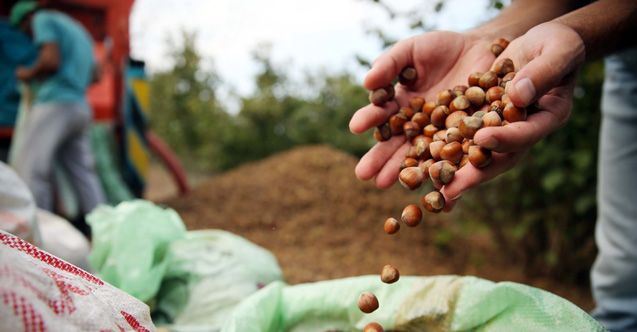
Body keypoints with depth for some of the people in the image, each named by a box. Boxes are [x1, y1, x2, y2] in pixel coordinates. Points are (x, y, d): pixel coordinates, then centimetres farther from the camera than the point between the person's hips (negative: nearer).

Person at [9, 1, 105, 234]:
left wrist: (28, 74, 4)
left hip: (54, 104, -8)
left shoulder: (43, 19, 2)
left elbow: (51, 60, -14)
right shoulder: (78, 29, 27)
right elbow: (92, 74, 33)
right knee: (83, 174, 7)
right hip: (81, 107, 8)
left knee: (30, 171, -8)